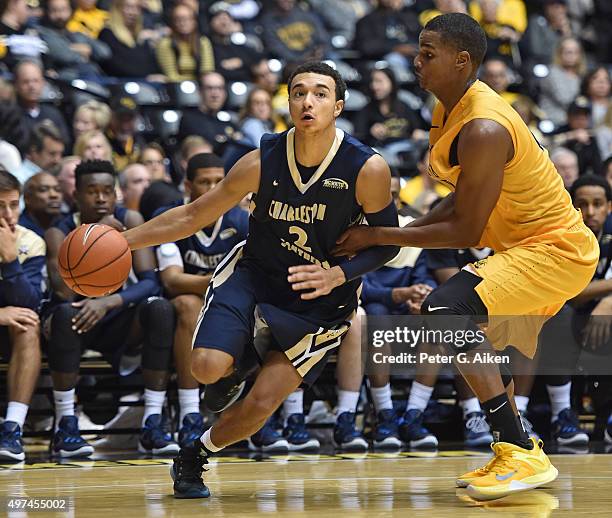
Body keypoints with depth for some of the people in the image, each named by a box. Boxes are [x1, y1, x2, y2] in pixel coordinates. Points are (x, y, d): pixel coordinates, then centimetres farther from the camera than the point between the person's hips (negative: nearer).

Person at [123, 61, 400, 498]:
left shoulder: (367, 168, -19)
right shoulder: (263, 162, -14)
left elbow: (387, 242, -7)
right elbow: (195, 216, -3)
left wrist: (338, 274, -25)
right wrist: (122, 241, -7)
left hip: (321, 299, -1)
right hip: (255, 273, 1)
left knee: (263, 403, -8)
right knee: (207, 366, -22)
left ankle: (195, 457, 21)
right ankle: (236, 367, 16)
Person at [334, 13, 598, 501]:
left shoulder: (483, 130, -25)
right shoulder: (452, 110, 7)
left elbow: (465, 231, -22)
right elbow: (464, 199, 18)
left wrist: (378, 236, -16)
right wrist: (404, 231, 6)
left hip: (554, 250, -11)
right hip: (537, 245, 11)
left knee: (445, 309, -26)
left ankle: (523, 455, -26)